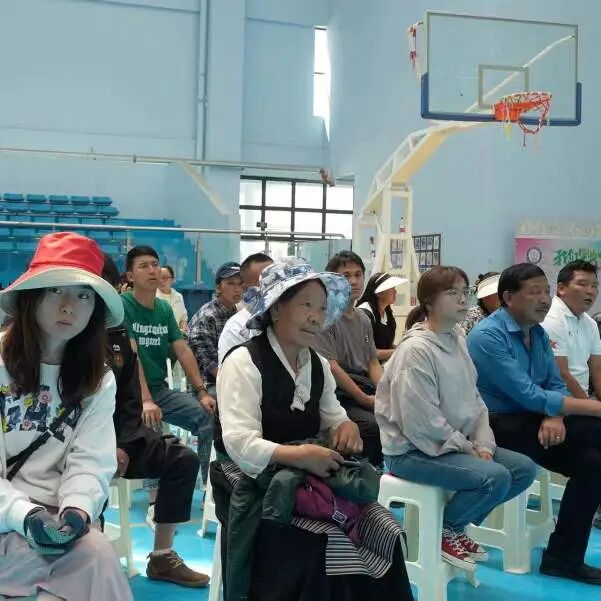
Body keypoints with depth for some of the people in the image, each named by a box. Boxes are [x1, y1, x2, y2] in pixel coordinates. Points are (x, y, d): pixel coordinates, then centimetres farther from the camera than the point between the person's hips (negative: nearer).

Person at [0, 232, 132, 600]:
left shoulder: (98, 379, 7)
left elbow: (90, 464, -3)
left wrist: (76, 510, -23)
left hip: (56, 518, 4)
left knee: (95, 554, -26)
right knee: (93, 556, -26)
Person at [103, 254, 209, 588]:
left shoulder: (118, 337, 10)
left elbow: (130, 401, 10)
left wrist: (123, 446, -6)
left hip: (116, 436, 7)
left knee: (183, 459, -8)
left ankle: (162, 557, 0)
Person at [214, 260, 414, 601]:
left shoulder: (319, 365, 11)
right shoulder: (244, 362, -12)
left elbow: (332, 418, 18)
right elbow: (240, 445, -20)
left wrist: (346, 426, -6)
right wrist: (299, 455, -32)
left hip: (310, 477, 7)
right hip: (256, 481, -6)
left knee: (383, 530, -14)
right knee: (328, 538, -30)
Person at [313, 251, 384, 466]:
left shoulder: (364, 319, 19)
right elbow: (331, 367, -12)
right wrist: (365, 399, -14)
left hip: (368, 393, 7)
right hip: (340, 395, -7)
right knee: (374, 426, -32)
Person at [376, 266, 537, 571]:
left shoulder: (457, 340, 7)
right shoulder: (416, 350, -21)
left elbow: (473, 400, 10)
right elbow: (422, 422, -24)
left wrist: (483, 445, -4)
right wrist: (468, 448, -14)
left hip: (456, 443, 9)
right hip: (413, 449, -9)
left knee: (525, 468, 0)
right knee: (495, 477, -25)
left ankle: (454, 525, 12)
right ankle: (441, 530, 0)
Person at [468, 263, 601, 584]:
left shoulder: (539, 333, 9)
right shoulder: (487, 336, -17)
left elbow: (556, 386, 8)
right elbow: (529, 396, -23)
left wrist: (555, 417, -17)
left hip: (532, 422, 8)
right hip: (500, 428, -8)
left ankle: (564, 557, -5)